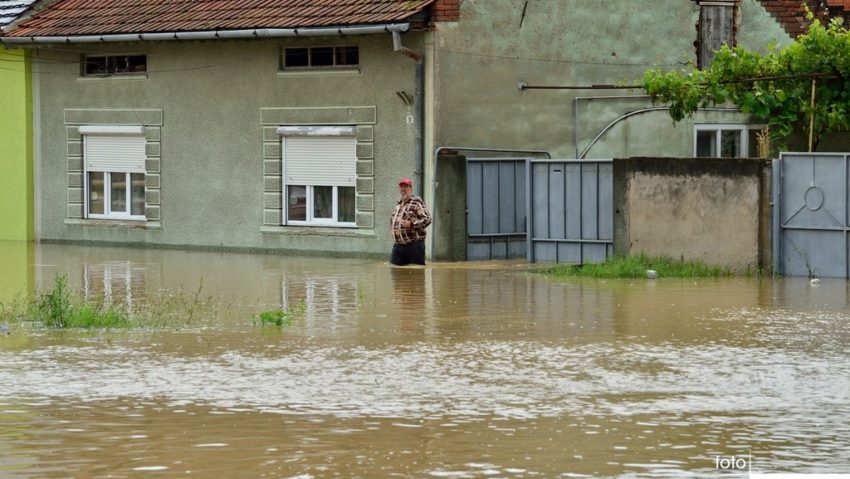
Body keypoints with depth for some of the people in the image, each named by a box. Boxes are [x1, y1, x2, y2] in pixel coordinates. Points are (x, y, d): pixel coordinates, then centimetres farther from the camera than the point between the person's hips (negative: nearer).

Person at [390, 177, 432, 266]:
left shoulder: (417, 202, -5)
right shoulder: (398, 203, 18)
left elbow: (427, 219, -13)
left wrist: (411, 224, -23)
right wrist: (392, 229, 13)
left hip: (414, 244, -7)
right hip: (398, 245, 7)